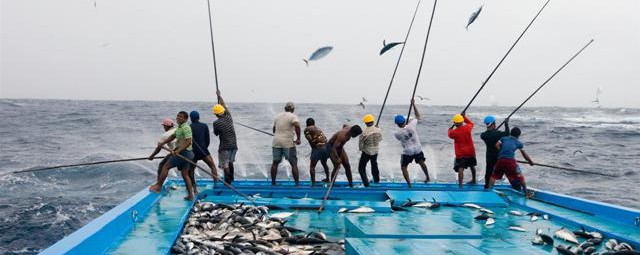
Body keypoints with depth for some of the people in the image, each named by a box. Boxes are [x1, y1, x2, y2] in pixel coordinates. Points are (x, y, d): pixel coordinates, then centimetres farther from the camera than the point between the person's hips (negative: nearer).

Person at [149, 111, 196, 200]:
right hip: (186, 154, 10)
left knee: (165, 166, -1)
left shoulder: (186, 128, -16)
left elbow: (188, 142, -26)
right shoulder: (179, 127, 15)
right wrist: (163, 143, 21)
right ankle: (190, 195, 12)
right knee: (185, 175, 12)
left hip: (183, 153, -10)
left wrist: (178, 150, -32)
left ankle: (158, 186, 6)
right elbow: (173, 136, 29)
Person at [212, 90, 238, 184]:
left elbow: (216, 134, 4)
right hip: (234, 145, 6)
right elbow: (224, 105, 14)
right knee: (230, 162, 23)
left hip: (224, 147, -6)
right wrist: (219, 96, 26)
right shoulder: (228, 117, 0)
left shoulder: (216, 123, -14)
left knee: (225, 165, 0)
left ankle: (228, 182, -1)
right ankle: (231, 178, 36)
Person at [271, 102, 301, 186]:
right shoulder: (293, 116, -4)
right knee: (293, 163, 1)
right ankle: (297, 183, -1)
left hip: (276, 142, 5)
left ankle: (273, 182, 18)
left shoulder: (278, 116, 14)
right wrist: (298, 139, -17)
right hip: (288, 143, -5)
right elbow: (297, 126, -23)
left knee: (275, 162, 14)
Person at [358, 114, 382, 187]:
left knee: (361, 168, 7)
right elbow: (380, 139, 4)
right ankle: (376, 179, 45)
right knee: (374, 165, 30)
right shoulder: (378, 130, -13)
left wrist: (361, 148, 5)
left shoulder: (364, 132, -25)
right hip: (375, 151, 5)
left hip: (366, 152, -5)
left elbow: (360, 144, -16)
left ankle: (366, 183, 0)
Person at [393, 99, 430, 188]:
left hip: (407, 152, -3)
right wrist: (413, 104, -1)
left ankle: (409, 183, 5)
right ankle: (427, 178, 42)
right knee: (422, 163, 26)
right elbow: (418, 116, -4)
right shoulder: (411, 126, -19)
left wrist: (406, 124, 6)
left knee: (403, 167, 13)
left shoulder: (397, 134, -19)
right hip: (417, 149, 3)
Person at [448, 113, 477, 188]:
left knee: (460, 169, -14)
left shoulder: (454, 132, -16)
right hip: (471, 152, 5)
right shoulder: (467, 128, -7)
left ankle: (460, 185, -26)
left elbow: (450, 135, 8)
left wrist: (451, 128, 26)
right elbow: (471, 123, 17)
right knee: (472, 166, 26)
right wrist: (464, 117, 23)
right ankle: (473, 180, 46)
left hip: (461, 154, -5)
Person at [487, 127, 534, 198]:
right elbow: (525, 155, 23)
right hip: (510, 160, -2)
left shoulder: (503, 138, 22)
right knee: (520, 177, 12)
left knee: (494, 175, 18)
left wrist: (502, 152, 13)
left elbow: (497, 145, 4)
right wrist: (530, 161, 36)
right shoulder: (519, 143, 19)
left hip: (500, 159, 2)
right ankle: (526, 193, 15)